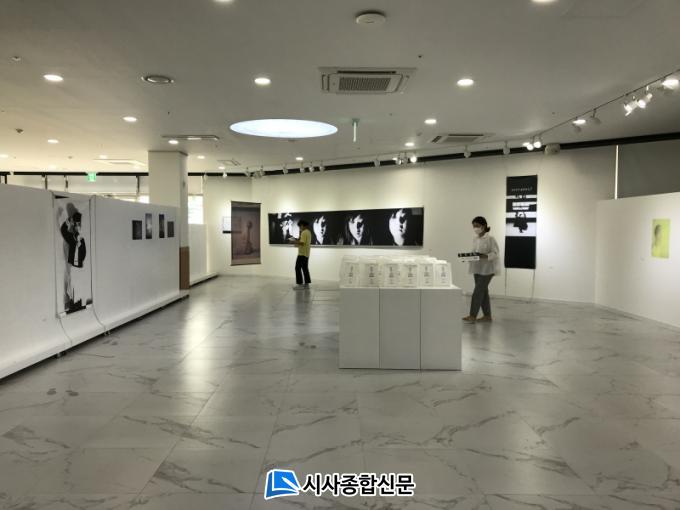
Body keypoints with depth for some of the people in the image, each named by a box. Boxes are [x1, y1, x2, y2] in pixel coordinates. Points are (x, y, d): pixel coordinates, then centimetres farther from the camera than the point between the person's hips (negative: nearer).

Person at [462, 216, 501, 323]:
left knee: (478, 292, -11)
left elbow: (495, 253, -13)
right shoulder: (475, 239, 11)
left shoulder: (490, 239, -9)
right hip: (477, 268, 7)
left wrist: (485, 256, -28)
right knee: (483, 292, 12)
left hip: (487, 269, -7)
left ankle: (472, 316, -10)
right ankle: (487, 316, 20)